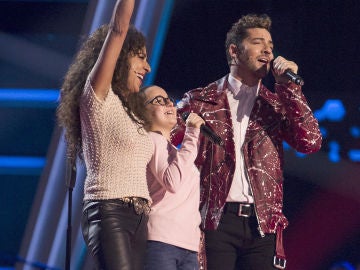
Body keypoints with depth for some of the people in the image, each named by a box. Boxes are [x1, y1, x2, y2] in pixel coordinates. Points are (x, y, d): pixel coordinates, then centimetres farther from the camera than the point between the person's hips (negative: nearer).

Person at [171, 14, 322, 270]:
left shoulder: (277, 105, 16)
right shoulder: (200, 100, 8)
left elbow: (311, 142, 2)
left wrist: (289, 86, 0)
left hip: (264, 224, 3)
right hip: (216, 221, -3)